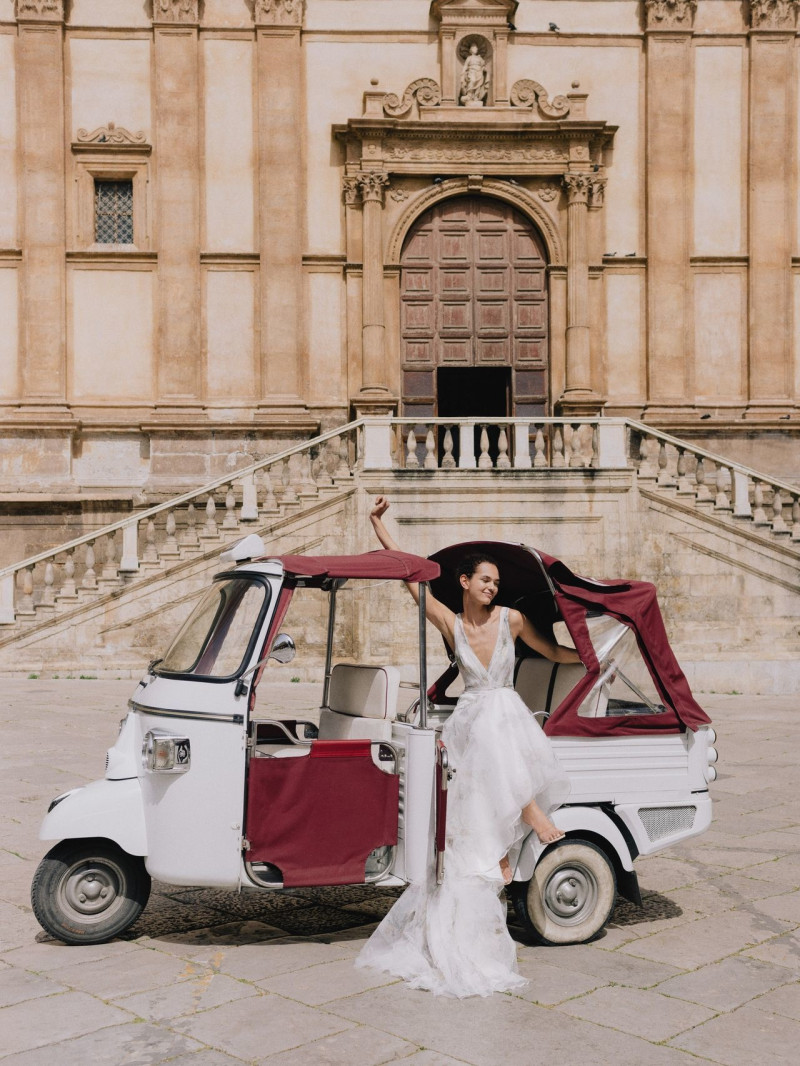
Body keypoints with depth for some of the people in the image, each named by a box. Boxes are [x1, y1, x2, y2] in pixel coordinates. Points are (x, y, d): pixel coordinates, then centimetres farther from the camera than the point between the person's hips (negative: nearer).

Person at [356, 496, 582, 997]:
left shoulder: (511, 619, 1)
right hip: (470, 720, 0)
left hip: (508, 716, 0)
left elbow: (554, 651, 13)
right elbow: (411, 577, 0)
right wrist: (381, 529, -2)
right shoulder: (451, 623, 2)